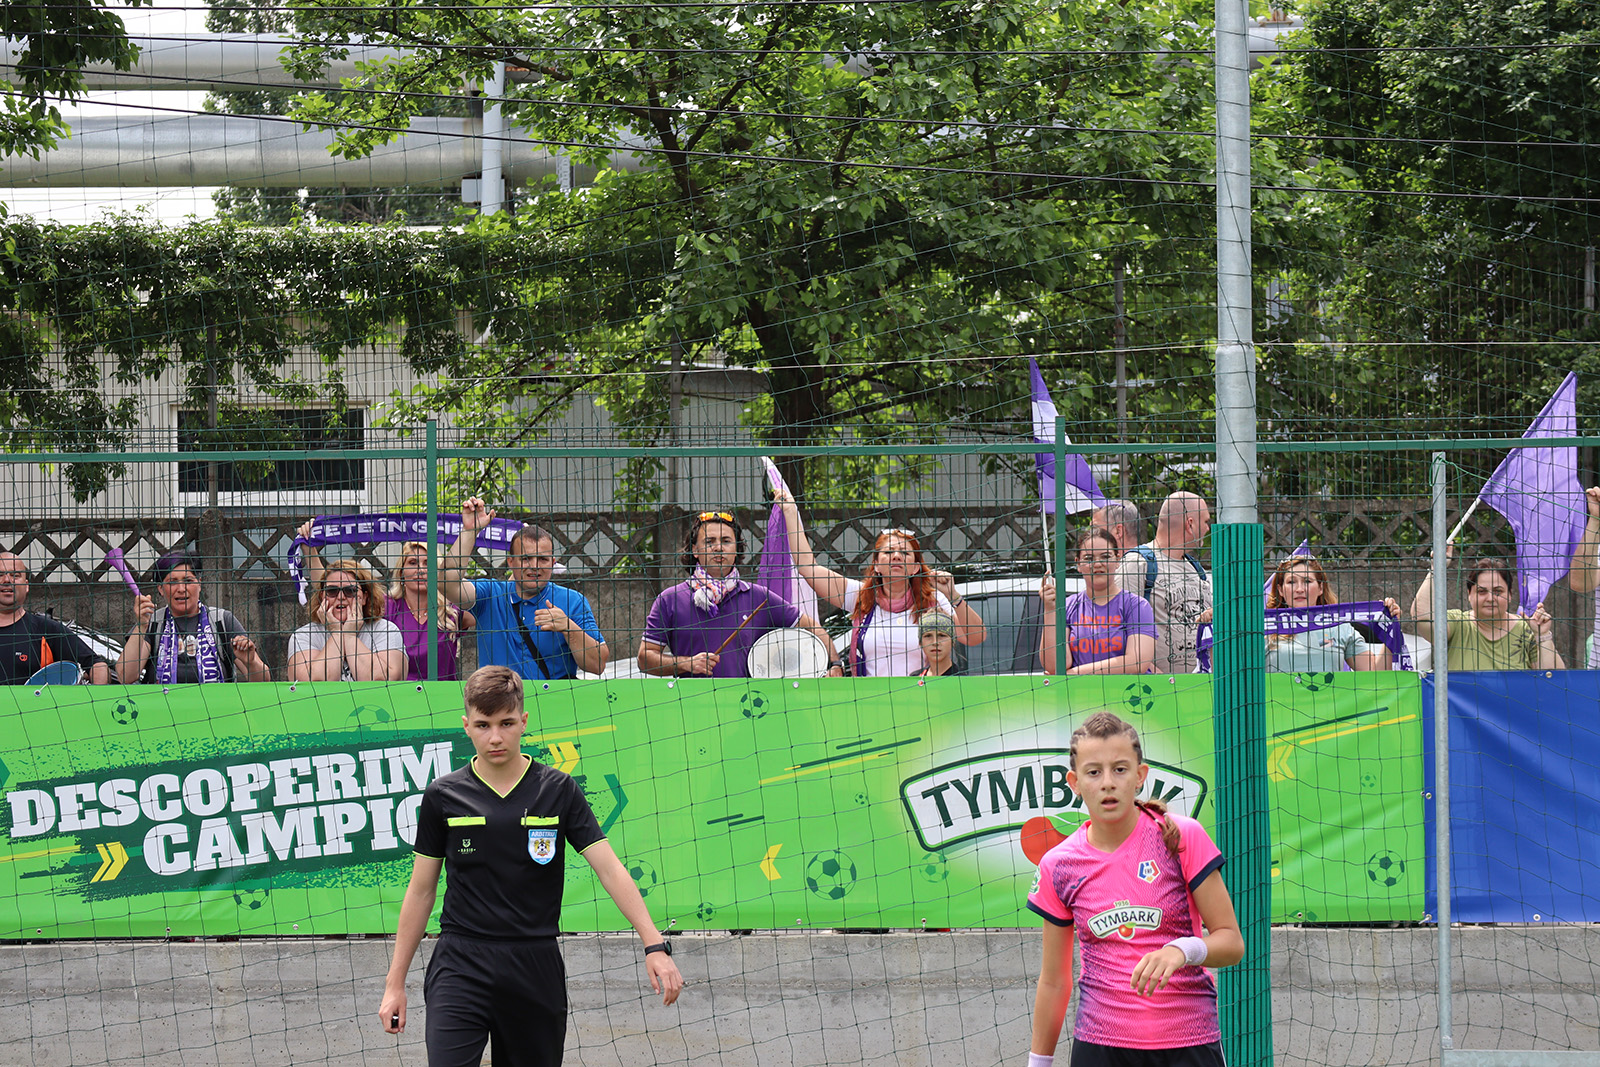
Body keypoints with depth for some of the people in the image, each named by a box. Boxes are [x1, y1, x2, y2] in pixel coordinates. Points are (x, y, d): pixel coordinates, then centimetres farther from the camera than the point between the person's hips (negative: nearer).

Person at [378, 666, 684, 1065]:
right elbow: (421, 891, 10)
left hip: (535, 970, 1)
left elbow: (610, 869, -3)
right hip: (461, 966, -1)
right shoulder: (443, 796, 3)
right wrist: (395, 983, 9)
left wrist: (654, 944, -16)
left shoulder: (558, 790, 2)